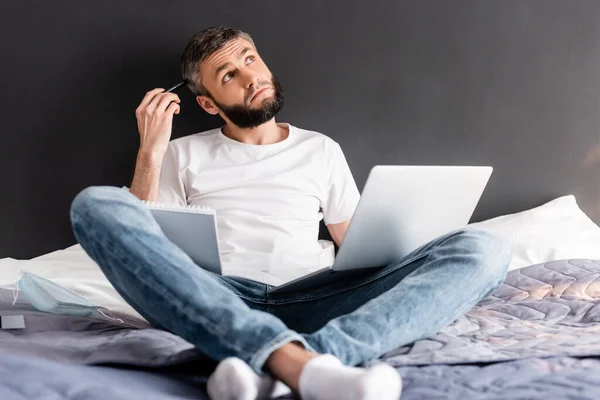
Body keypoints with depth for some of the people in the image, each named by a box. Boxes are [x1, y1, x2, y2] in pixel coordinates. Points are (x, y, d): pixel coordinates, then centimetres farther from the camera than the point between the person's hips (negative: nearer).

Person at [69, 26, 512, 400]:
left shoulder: (321, 150, 26)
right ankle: (298, 362, -46)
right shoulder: (184, 155, 22)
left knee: (482, 248, -19)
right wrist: (150, 152, 4)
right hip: (211, 302, -1)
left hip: (308, 302, 1)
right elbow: (135, 241, 12)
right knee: (96, 205, -28)